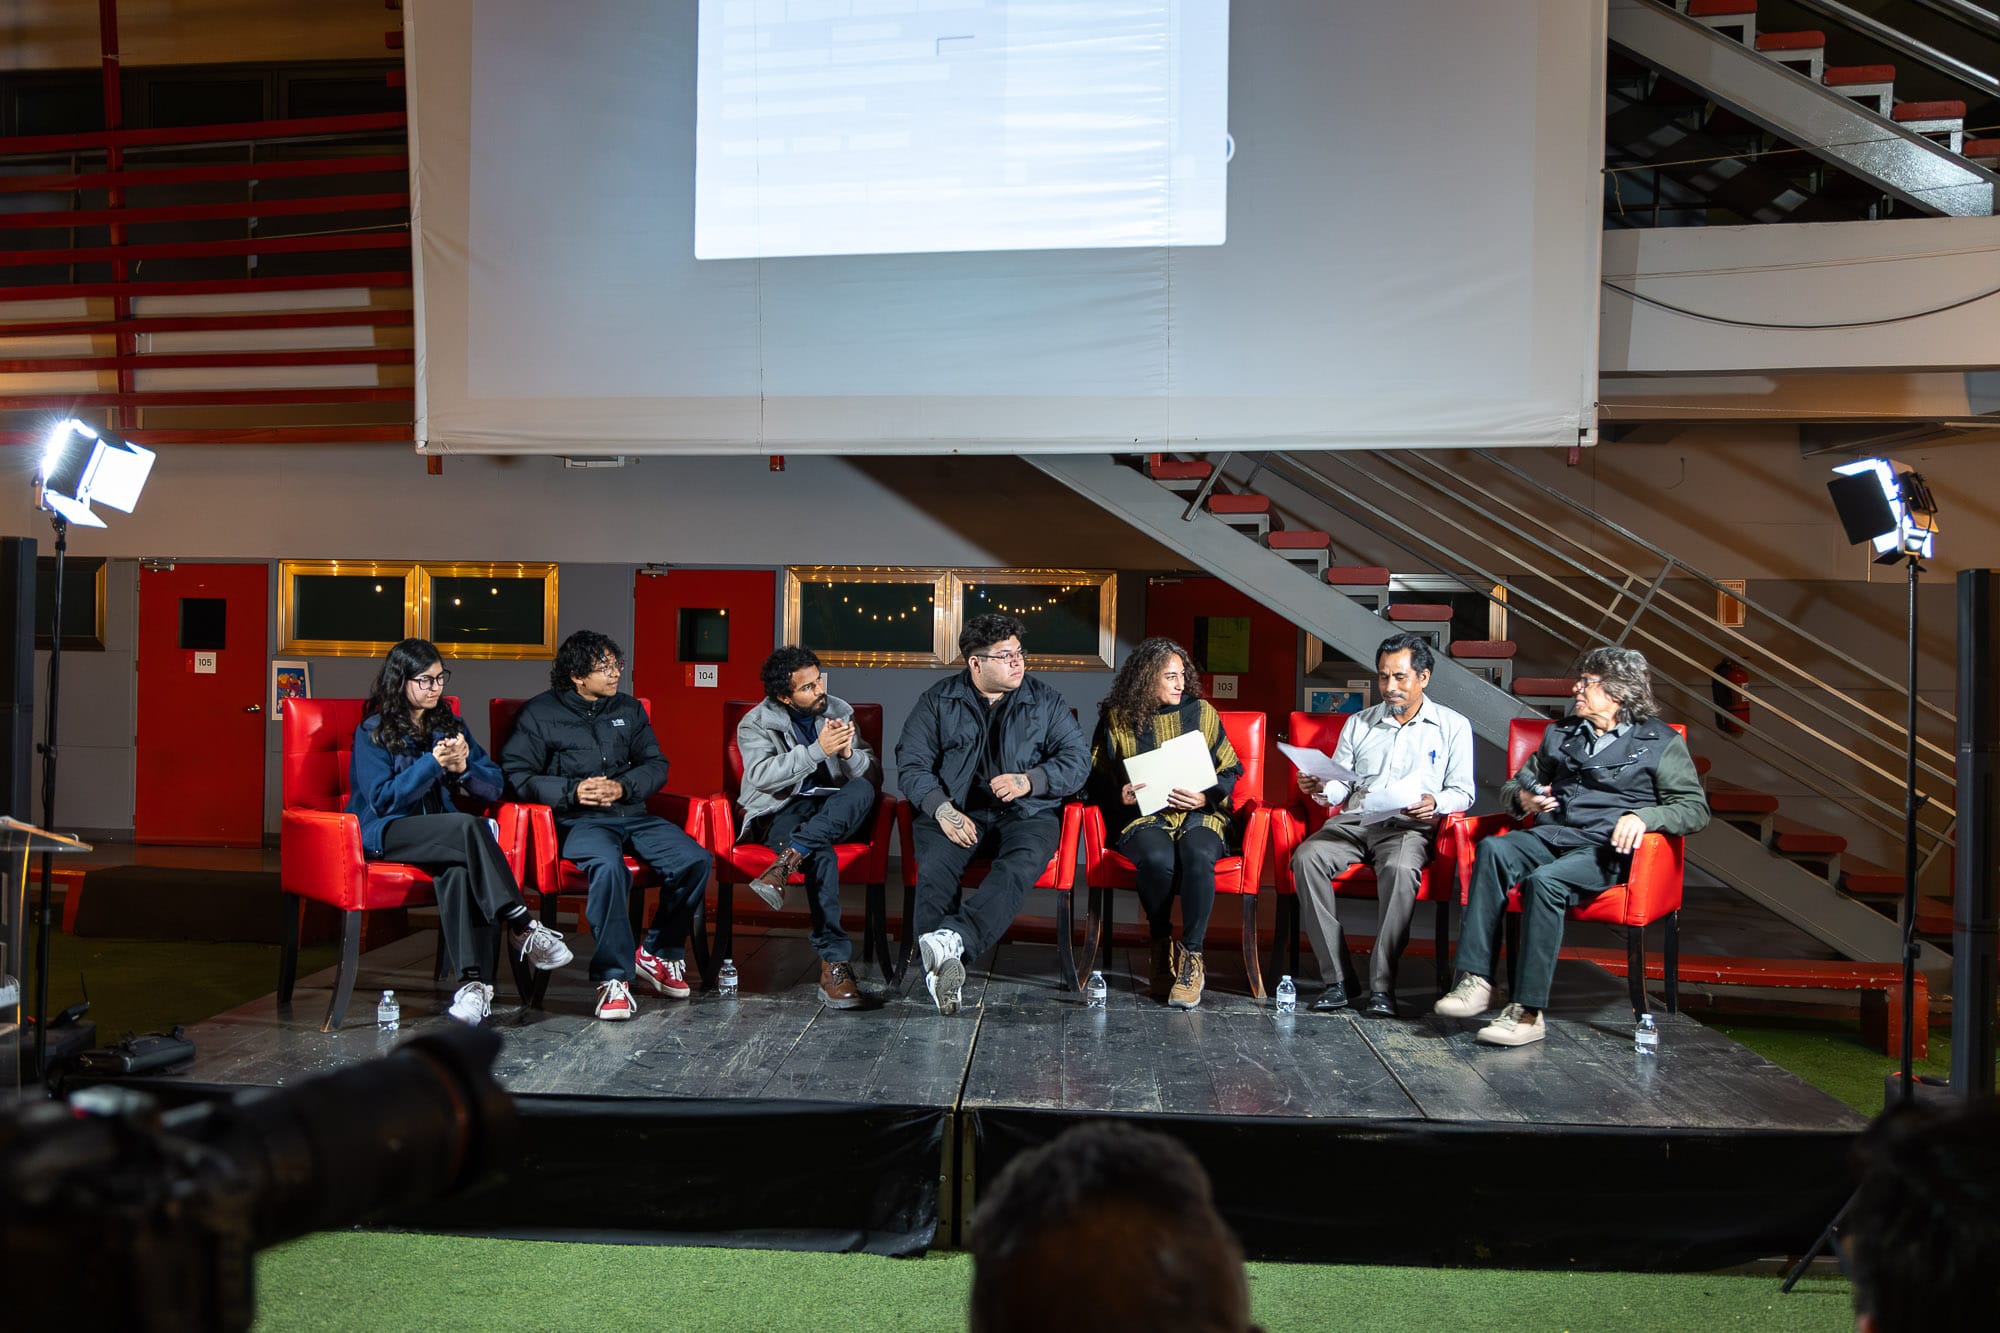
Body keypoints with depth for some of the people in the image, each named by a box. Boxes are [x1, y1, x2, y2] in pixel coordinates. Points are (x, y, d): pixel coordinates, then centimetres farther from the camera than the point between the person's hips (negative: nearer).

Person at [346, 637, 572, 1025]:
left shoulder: (449, 725, 15)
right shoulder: (372, 731, 3)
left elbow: (495, 787, 9)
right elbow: (382, 799, -9)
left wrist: (463, 767, -11)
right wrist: (432, 763, -17)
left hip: (442, 833, 3)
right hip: (387, 833, -3)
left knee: (457, 868, -35)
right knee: (469, 826, -34)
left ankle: (472, 980, -45)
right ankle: (520, 928, -35)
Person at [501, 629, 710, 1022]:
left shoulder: (628, 709, 18)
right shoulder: (540, 713, 5)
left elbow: (656, 765, 14)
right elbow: (517, 775, -3)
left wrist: (622, 787, -7)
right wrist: (573, 791, -17)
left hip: (632, 813, 5)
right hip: (579, 820, -4)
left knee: (694, 859, -20)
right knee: (608, 866, -38)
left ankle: (658, 953, 1)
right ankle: (613, 977, -26)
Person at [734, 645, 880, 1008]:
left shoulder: (839, 712, 9)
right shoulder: (756, 724, -1)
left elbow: (871, 774, 5)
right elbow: (760, 776, -20)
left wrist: (848, 753, -18)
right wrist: (818, 750, -27)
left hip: (835, 813, 3)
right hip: (782, 812, -3)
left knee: (863, 790, -32)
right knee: (821, 853, -37)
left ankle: (784, 864, -39)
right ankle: (835, 962, -36)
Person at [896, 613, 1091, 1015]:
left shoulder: (1045, 701, 12)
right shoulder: (937, 700, 10)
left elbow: (1078, 759, 6)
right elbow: (912, 764, 3)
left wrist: (1029, 780, -12)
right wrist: (941, 808, -15)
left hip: (1026, 812, 0)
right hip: (957, 811, 0)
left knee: (1022, 863, -36)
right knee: (933, 865, -34)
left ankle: (953, 938, -53)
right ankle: (941, 967, -47)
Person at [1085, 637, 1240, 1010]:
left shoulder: (1200, 711, 12)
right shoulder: (1117, 719, 9)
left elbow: (1230, 769, 13)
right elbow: (1097, 779, 12)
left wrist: (1206, 797, -6)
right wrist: (1120, 796, -9)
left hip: (1199, 816, 1)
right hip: (1143, 817, -1)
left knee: (1197, 857, -36)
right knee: (1158, 860, -36)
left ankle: (1190, 957, -22)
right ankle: (1161, 946, -10)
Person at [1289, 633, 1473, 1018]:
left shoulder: (1452, 726, 12)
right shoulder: (1358, 724, 21)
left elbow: (1463, 791, 7)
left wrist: (1435, 803, -15)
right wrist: (1320, 790, -8)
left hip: (1408, 826, -3)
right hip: (1354, 821, 3)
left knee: (1400, 869, -39)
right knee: (1306, 856, -29)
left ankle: (1382, 985, -30)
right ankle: (1336, 979, -26)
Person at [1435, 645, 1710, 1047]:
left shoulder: (1661, 742, 10)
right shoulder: (1560, 734, 25)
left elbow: (1695, 809, 3)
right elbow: (1512, 787, 29)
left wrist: (1643, 816, -16)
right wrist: (1522, 798, 4)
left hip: (1606, 848, -5)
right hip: (1551, 834, 5)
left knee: (1545, 881, -36)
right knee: (1492, 849, -29)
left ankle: (1528, 1011, -33)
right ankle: (1476, 982, -35)